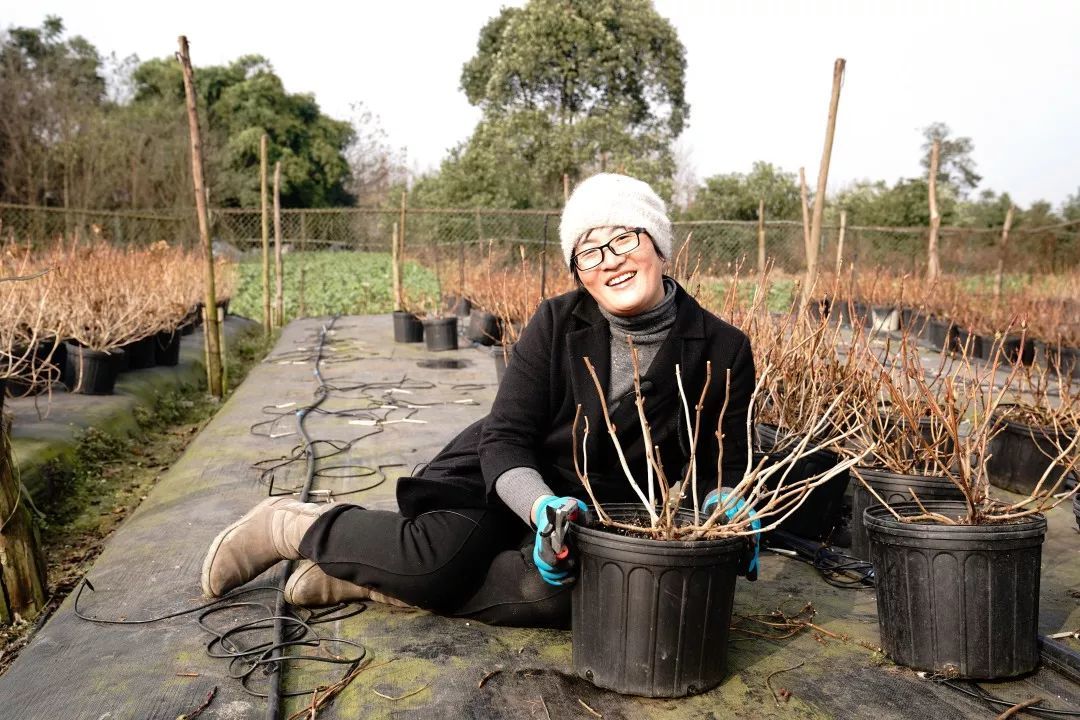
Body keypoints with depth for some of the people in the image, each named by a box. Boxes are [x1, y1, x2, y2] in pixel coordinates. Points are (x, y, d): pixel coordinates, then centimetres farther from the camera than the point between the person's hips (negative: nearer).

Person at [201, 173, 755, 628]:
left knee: (562, 591, -33)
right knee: (441, 552, -32)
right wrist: (542, 506, -33)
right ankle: (292, 524, -3)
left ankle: (363, 578, -15)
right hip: (504, 485, -1)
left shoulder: (723, 351, -11)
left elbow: (723, 471, -3)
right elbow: (505, 440, -13)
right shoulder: (557, 323, -11)